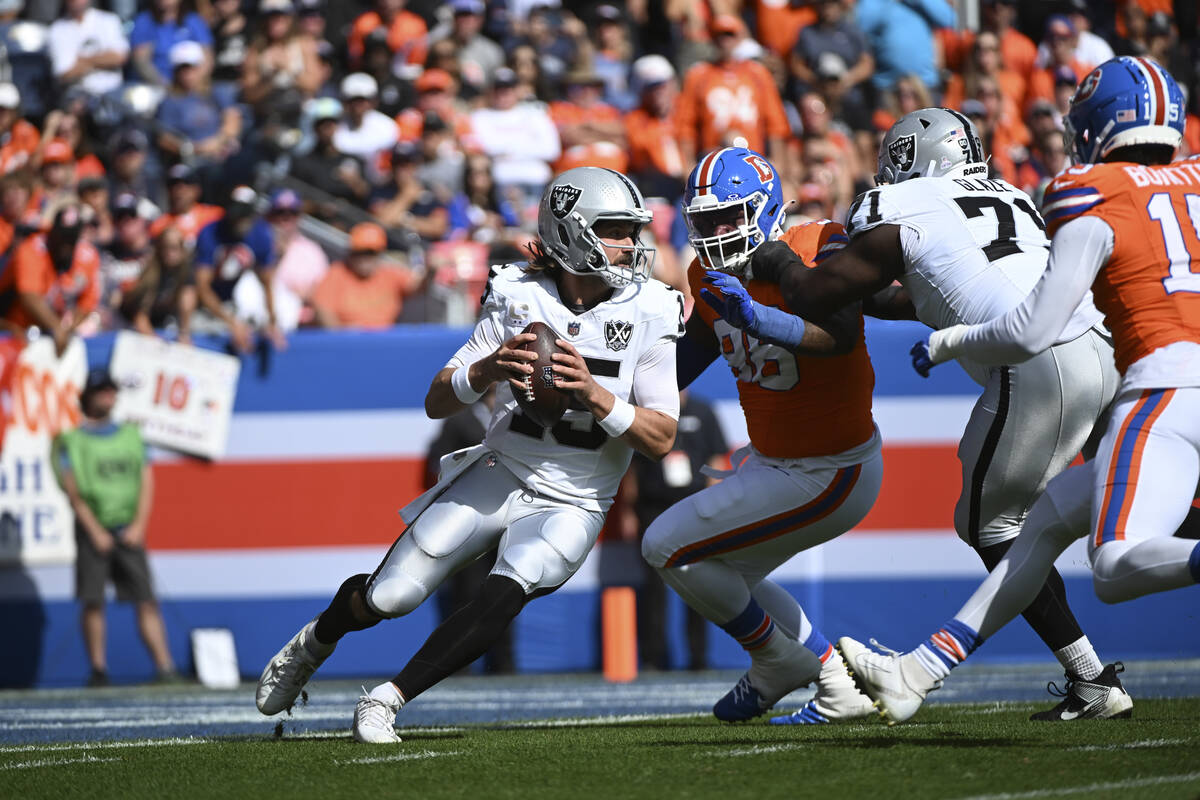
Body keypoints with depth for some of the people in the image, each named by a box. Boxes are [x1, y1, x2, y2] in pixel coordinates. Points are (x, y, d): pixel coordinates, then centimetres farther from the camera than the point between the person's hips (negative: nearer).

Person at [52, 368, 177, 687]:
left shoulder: (131, 434, 15)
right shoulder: (72, 440, 4)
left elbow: (146, 481, 9)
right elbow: (73, 491, -2)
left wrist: (138, 526, -3)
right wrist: (95, 532, -11)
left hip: (129, 531, 2)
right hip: (94, 531, -2)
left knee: (146, 600, -5)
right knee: (93, 602, -4)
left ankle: (165, 666, -11)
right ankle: (98, 669, 2)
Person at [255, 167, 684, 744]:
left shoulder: (648, 315, -10)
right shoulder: (517, 300, -8)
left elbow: (662, 438, -11)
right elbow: (437, 402, -7)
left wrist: (595, 396, -26)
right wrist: (486, 371, -28)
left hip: (569, 506, -1)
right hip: (497, 475, 1)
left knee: (499, 602, -28)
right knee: (387, 598, -3)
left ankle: (387, 700, -12)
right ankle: (316, 641, 33)